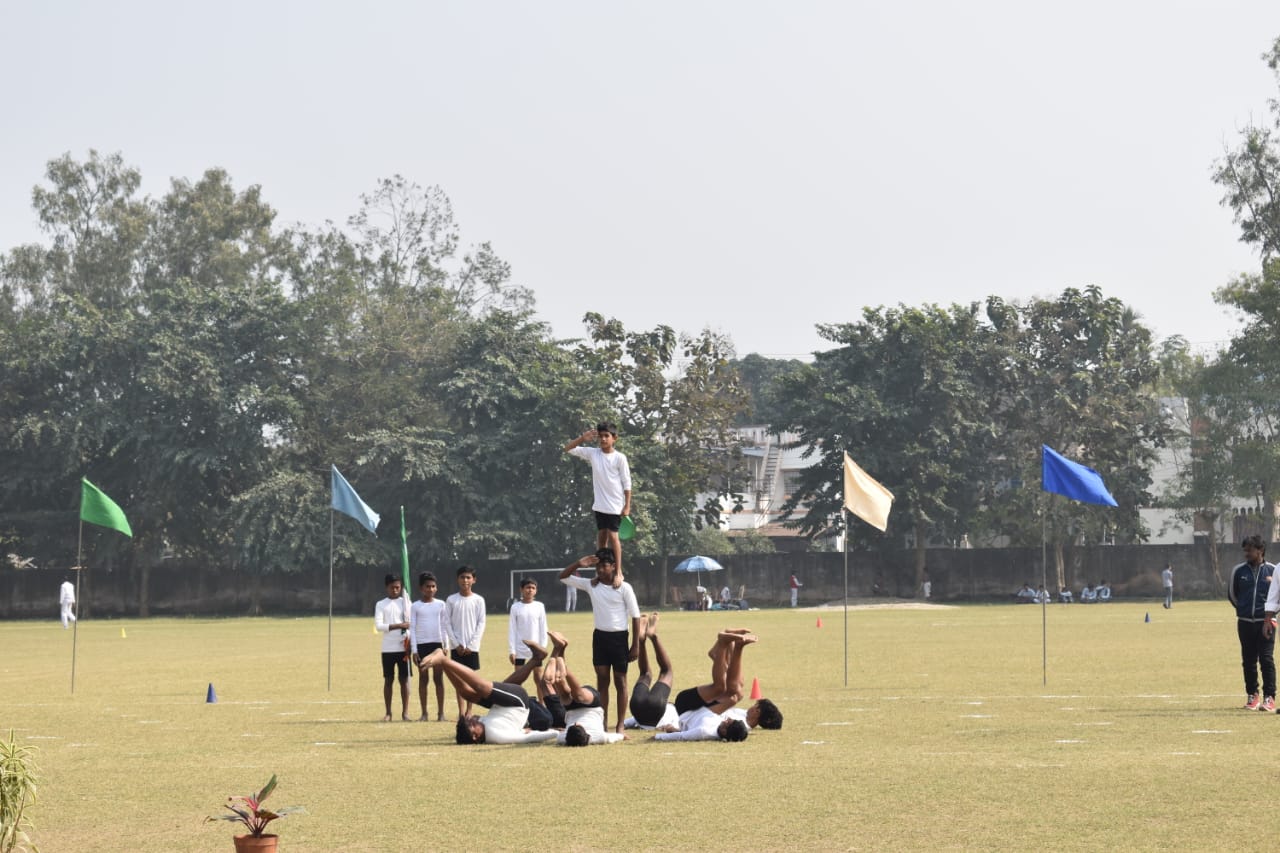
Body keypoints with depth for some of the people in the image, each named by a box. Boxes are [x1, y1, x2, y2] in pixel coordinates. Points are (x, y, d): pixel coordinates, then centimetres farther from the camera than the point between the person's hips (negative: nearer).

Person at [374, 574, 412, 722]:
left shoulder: (405, 602, 6)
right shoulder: (381, 604, 4)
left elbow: (411, 623, 2)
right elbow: (378, 626, -7)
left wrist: (410, 642, -10)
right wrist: (399, 625, -15)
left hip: (403, 647, 0)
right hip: (388, 648, 0)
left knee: (404, 679, 1)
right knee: (388, 679, 4)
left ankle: (405, 712, 5)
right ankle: (388, 713, 8)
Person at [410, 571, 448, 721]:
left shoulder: (440, 604, 6)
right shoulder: (415, 606, 2)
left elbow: (444, 626, 9)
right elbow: (412, 628, 1)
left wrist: (445, 646, 3)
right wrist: (414, 650, -4)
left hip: (437, 643, 1)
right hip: (421, 645, -1)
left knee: (438, 678, 0)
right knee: (423, 678, 3)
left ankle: (441, 712, 2)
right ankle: (424, 713, 7)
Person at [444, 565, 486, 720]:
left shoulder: (478, 600, 0)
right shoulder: (451, 600, 2)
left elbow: (481, 623, -1)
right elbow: (447, 624, 1)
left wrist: (471, 645, -8)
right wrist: (457, 644, -8)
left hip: (472, 647, 0)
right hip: (456, 647, 0)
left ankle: (469, 712, 7)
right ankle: (461, 712, 2)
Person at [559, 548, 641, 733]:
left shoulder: (624, 588, -8)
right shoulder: (591, 585, 3)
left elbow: (635, 616, -6)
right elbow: (563, 577, 6)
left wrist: (635, 645, -9)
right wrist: (579, 564, -10)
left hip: (619, 637, -4)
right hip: (600, 636, 4)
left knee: (620, 681, 2)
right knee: (602, 680, 6)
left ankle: (620, 725, 4)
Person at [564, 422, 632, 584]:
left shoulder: (620, 458, -8)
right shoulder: (593, 453, 2)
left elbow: (627, 483, -6)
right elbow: (568, 449, 2)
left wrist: (627, 506, -9)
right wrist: (582, 438, -15)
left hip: (615, 505, -5)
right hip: (599, 504, 5)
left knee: (613, 536, -7)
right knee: (601, 537, 10)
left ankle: (619, 572, 1)